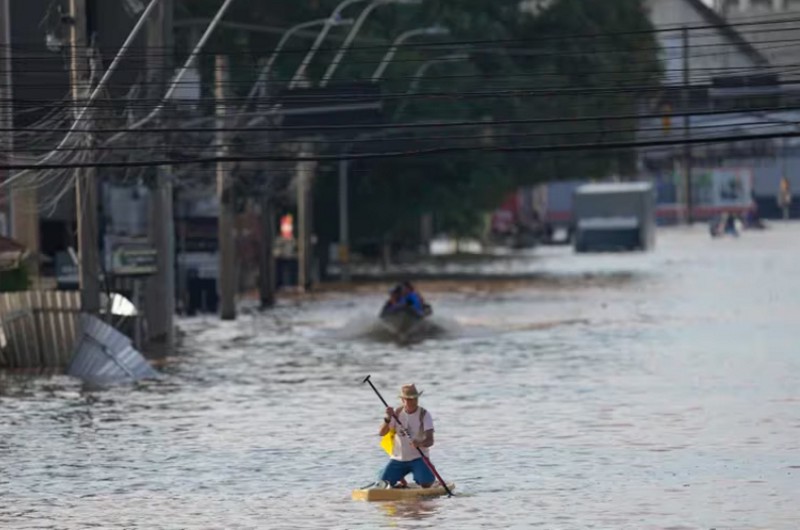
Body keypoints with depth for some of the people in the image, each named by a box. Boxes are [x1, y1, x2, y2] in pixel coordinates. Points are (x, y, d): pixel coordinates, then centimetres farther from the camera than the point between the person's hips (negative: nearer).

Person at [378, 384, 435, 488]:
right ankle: (401, 481, 25)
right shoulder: (397, 413, 1)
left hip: (418, 457, -3)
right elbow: (381, 433, -6)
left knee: (426, 485, -24)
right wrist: (388, 418, -23)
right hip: (398, 459, 3)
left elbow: (430, 441, -20)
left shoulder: (424, 415, -10)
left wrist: (419, 444, -43)